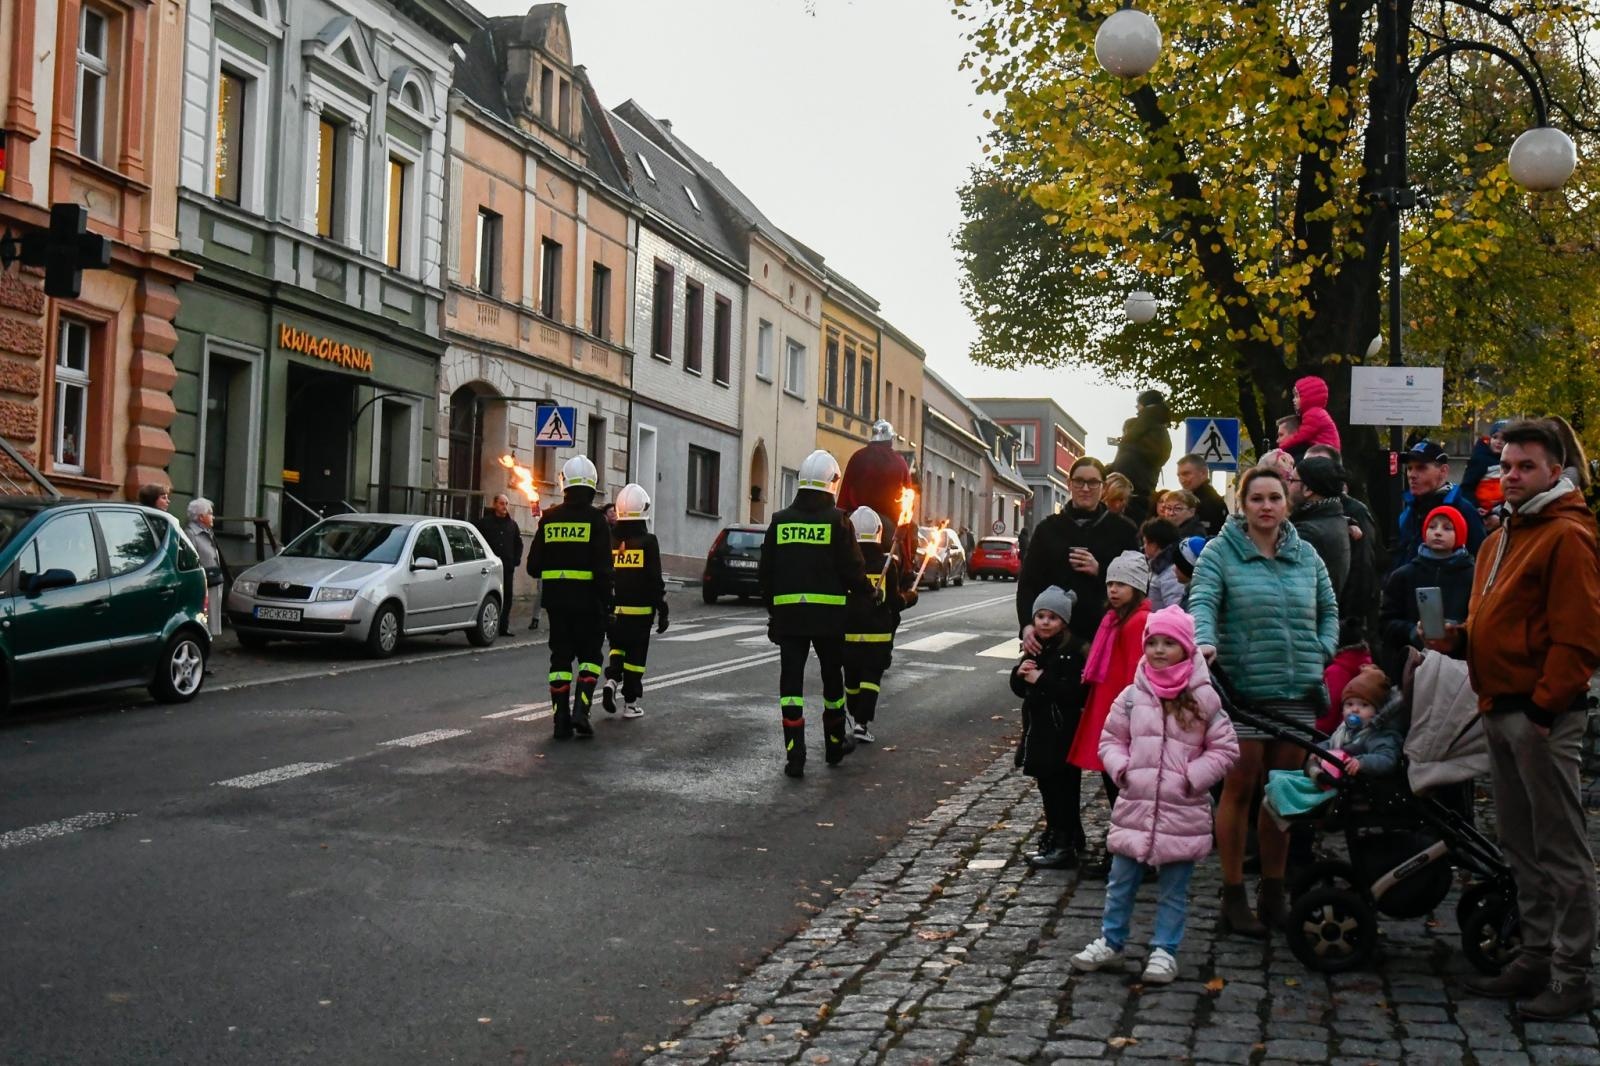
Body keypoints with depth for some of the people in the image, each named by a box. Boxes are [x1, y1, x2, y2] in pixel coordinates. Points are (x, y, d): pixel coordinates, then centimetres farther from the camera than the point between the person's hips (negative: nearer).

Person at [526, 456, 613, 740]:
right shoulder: (595, 518, -8)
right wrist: (607, 602, -7)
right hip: (587, 599, -3)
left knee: (560, 657, 9)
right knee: (589, 655, 9)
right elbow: (603, 567, -13)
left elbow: (534, 566, 7)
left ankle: (561, 720, 6)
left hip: (556, 599, 3)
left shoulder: (549, 518, 3)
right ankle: (580, 710, -8)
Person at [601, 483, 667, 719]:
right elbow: (655, 580, -8)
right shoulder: (648, 541, -8)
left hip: (613, 609, 3)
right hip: (640, 610, -3)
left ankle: (612, 679, -4)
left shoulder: (609, 540, 3)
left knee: (617, 646, 21)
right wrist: (662, 611, -2)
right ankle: (631, 703, 8)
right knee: (636, 653, 5)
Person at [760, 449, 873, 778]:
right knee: (832, 678, 15)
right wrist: (870, 593, 14)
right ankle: (835, 744, 29)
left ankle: (795, 755, -6)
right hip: (828, 614, -2)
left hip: (788, 612, 2)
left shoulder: (780, 521, 5)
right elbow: (853, 569, -5)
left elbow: (766, 573, 8)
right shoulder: (837, 520, -6)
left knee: (791, 682, 1)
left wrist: (772, 609, 19)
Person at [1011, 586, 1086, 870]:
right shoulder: (1035, 649, 11)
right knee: (1046, 786, 15)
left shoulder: (1071, 653, -15)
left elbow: (1075, 693, -25)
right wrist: (1020, 673, -5)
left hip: (1061, 732, -8)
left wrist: (1041, 679, -22)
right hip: (1037, 729, 8)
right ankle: (1053, 837, 27)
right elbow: (1020, 689, 16)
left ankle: (1065, 846, 3)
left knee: (1061, 788, -3)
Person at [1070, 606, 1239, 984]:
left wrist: (1193, 777, -11)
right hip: (1134, 807, 2)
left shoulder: (1203, 698, -5)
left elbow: (1225, 748, -1)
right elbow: (1110, 739, 10)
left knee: (1174, 889, 9)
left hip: (1182, 813, -2)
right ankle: (1111, 943, 26)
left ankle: (1164, 950, 21)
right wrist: (1121, 769, -6)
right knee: (1121, 882, 12)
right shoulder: (1132, 696, 1)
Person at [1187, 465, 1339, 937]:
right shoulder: (1221, 552, -1)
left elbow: (1328, 609, 22)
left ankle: (1273, 894, 21)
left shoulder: (1306, 556, 13)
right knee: (1240, 787, -1)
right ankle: (1233, 898, 7)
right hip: (1242, 686, -4)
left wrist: (1321, 652, 6)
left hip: (1297, 690, 5)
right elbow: (1202, 602, -14)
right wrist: (1205, 641, -33)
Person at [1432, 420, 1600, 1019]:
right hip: (1500, 710, 9)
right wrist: (1457, 639, 7)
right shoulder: (1500, 539, 18)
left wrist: (1544, 706, -19)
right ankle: (1536, 959, 25)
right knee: (1520, 846, 15)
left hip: (1542, 714, -9)